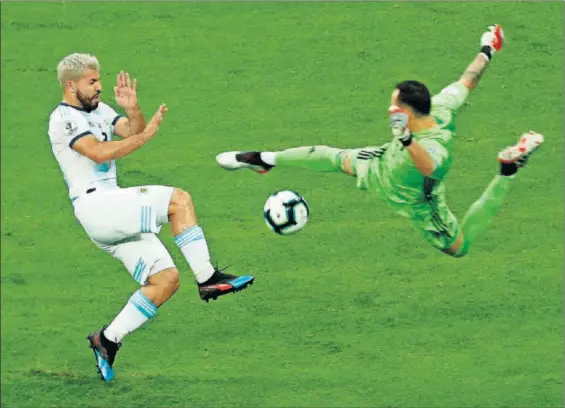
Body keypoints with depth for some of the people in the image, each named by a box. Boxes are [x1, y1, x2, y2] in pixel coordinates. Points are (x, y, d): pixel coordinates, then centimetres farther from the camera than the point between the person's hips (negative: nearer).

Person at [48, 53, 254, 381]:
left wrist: (133, 110, -9)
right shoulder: (63, 118, -7)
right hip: (94, 204, -9)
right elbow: (98, 153, -22)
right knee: (178, 200, -22)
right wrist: (145, 135, -24)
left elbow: (133, 133, 10)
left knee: (166, 280, 0)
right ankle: (207, 278, -23)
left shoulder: (97, 110, 19)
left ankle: (108, 340, 6)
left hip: (117, 214, 9)